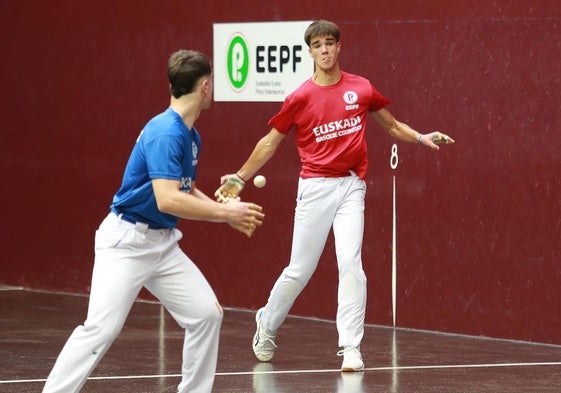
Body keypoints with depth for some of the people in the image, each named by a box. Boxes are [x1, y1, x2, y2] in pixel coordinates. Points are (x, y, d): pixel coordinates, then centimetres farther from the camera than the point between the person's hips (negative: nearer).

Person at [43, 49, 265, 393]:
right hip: (126, 242, -9)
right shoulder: (166, 133, -21)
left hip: (162, 243, 9)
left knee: (207, 314, 3)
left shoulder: (191, 135, 9)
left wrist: (228, 213, 8)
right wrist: (225, 213, -22)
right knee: (101, 329, -16)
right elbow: (167, 200, -30)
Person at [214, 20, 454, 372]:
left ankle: (351, 347, -8)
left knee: (351, 264, -12)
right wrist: (239, 179, 5)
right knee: (300, 270, 4)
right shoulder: (300, 98, -2)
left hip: (351, 187, 1)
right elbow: (270, 143, 8)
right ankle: (268, 324, 31)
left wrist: (421, 138, 3)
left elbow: (391, 125, 19)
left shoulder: (361, 89, 4)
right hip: (315, 187, -1)